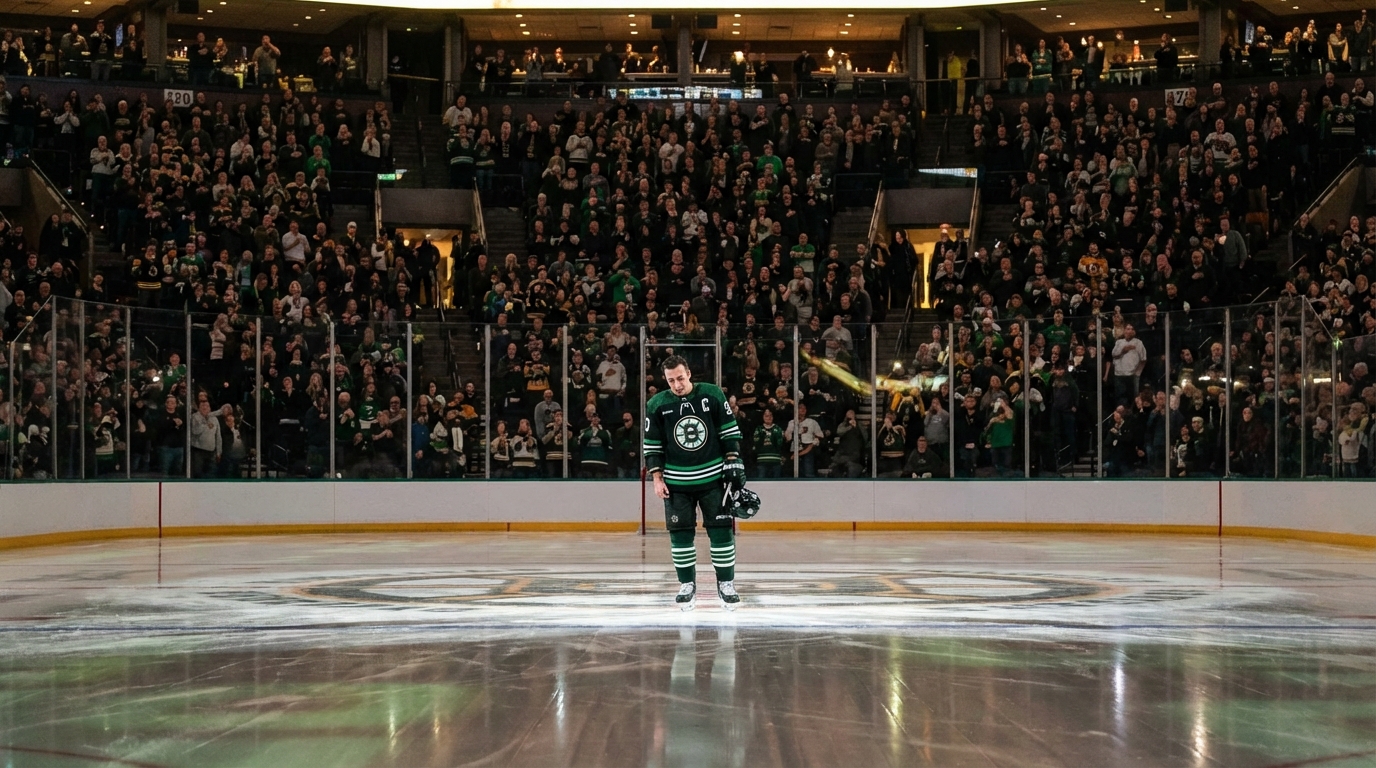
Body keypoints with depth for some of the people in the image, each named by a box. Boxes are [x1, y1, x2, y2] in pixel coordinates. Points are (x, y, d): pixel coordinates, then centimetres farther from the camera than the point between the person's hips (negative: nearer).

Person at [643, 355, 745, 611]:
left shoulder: (713, 395, -6)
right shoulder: (657, 405, -4)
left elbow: (730, 431, 2)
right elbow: (652, 445, 2)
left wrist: (733, 462, -4)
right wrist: (657, 478, -1)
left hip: (713, 477, -1)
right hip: (676, 482, 1)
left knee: (721, 530, -1)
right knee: (680, 533, 2)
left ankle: (726, 584, 8)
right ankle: (687, 585, 14)